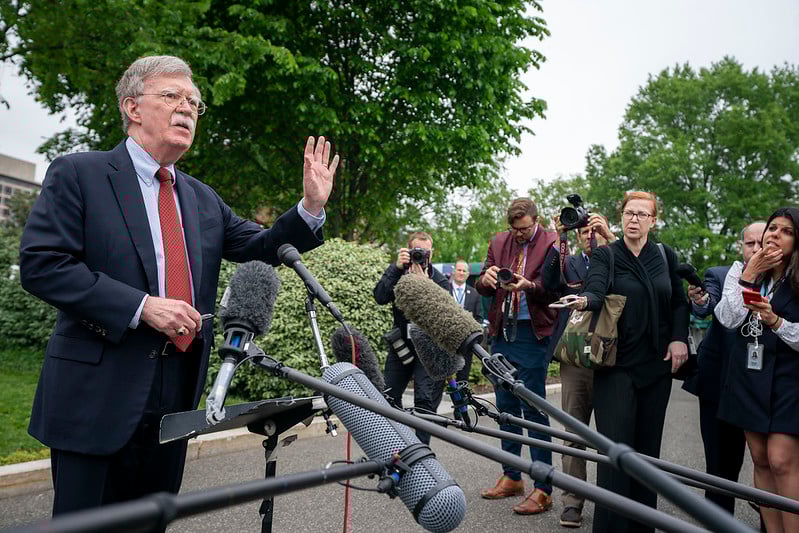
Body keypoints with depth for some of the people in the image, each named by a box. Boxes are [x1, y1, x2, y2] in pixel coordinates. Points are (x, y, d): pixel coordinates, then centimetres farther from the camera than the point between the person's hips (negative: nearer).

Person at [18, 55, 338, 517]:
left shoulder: (202, 198, 14)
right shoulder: (78, 174, -3)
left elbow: (263, 248, 11)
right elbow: (40, 265, -12)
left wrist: (312, 207, -6)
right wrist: (141, 306, -19)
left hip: (176, 395, 6)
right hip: (98, 393, -5)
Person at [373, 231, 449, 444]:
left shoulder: (440, 280, -4)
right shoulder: (397, 271, 1)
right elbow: (380, 297, -17)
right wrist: (397, 268, -23)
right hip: (401, 343, 3)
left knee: (425, 399, -12)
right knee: (388, 396, 5)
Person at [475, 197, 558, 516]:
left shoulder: (551, 243, -6)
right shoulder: (499, 242, 9)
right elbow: (482, 288, 9)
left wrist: (529, 285, -31)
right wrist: (486, 279, -15)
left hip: (532, 334, -6)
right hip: (502, 332, 6)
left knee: (533, 409, -5)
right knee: (506, 406, 14)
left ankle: (543, 490, 4)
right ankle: (511, 478, 28)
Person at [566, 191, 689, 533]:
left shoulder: (665, 256, 10)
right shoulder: (605, 255, -1)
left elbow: (679, 302, 15)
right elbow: (596, 289, -19)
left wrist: (679, 338, 0)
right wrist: (583, 300, -42)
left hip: (657, 364, 4)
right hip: (616, 364, -3)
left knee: (648, 446, 8)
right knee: (616, 446, -7)